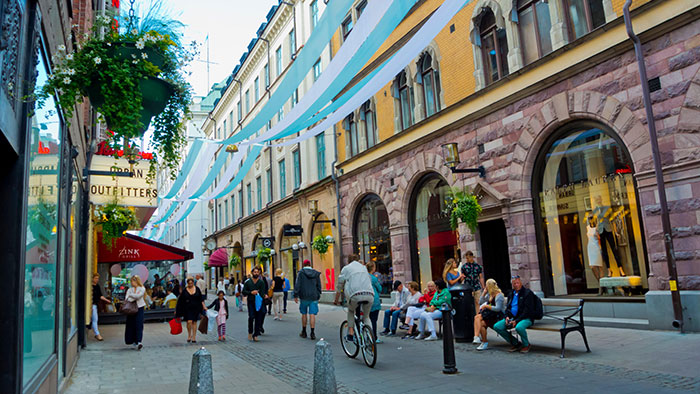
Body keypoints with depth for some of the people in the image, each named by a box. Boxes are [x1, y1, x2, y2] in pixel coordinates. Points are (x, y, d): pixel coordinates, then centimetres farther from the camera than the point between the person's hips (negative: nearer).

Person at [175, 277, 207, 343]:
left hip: (196, 308, 2)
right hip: (188, 308, -2)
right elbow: (180, 300, 1)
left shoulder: (197, 289, 2)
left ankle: (194, 337, 13)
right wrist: (177, 310, 2)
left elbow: (201, 299, 7)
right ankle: (189, 335, 9)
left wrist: (204, 306, 2)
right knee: (189, 322, -13)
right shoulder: (184, 290, -3)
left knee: (194, 322, 5)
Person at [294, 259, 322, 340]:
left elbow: (297, 285, -7)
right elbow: (319, 286, 10)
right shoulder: (316, 273, 6)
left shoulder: (301, 273, -2)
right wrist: (318, 296, 18)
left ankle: (304, 332, 21)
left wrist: (296, 295, -3)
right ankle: (312, 333, -7)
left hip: (304, 297, -1)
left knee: (304, 314, 12)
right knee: (312, 314, -2)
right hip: (314, 297, 1)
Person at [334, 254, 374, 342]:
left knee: (350, 311, 28)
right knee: (366, 316, 23)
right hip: (370, 295, 3)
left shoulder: (346, 268, 19)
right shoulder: (364, 267, 30)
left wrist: (336, 300, 32)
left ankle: (350, 334, 17)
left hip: (356, 295, -3)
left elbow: (339, 287, 21)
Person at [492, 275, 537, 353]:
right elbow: (508, 307, 21)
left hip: (525, 318, -7)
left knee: (519, 327, -39)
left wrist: (516, 320, -19)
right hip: (512, 317, 7)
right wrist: (507, 317, -2)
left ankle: (526, 345, -6)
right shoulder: (511, 294, 17)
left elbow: (527, 310, -12)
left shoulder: (527, 293, -5)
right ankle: (515, 343, 4)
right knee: (497, 326, -12)